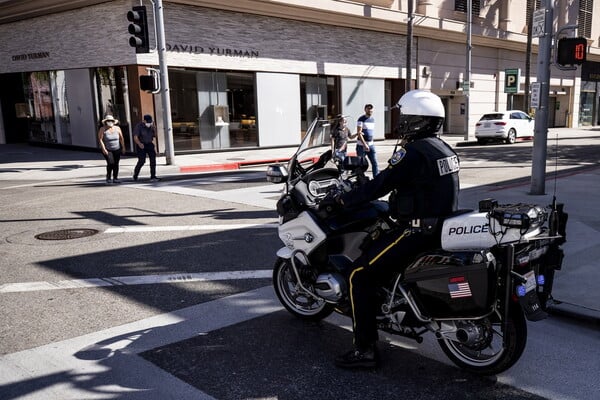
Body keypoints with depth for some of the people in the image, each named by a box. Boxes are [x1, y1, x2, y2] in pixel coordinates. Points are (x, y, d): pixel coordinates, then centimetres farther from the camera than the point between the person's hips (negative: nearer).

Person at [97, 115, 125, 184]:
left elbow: (121, 138, 6)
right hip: (107, 150, -3)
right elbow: (100, 139, -10)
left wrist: (123, 147, 2)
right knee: (110, 163, -14)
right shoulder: (102, 129, -6)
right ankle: (108, 178, 3)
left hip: (117, 150, 3)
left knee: (116, 164, 3)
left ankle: (115, 178, 13)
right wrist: (103, 149, -18)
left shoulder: (117, 128, 2)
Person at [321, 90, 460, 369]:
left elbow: (380, 185, -20)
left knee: (359, 274, -7)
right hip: (442, 226, 10)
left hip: (418, 231, -10)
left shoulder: (413, 152, -19)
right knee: (375, 241, 31)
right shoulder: (442, 147, 12)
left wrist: (340, 200, -11)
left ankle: (365, 349, -5)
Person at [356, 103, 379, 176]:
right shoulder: (361, 119, -9)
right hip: (362, 145, -6)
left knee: (374, 162, 0)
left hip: (371, 144, 6)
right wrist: (365, 144, -21)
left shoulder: (373, 119, 12)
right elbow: (359, 133, -15)